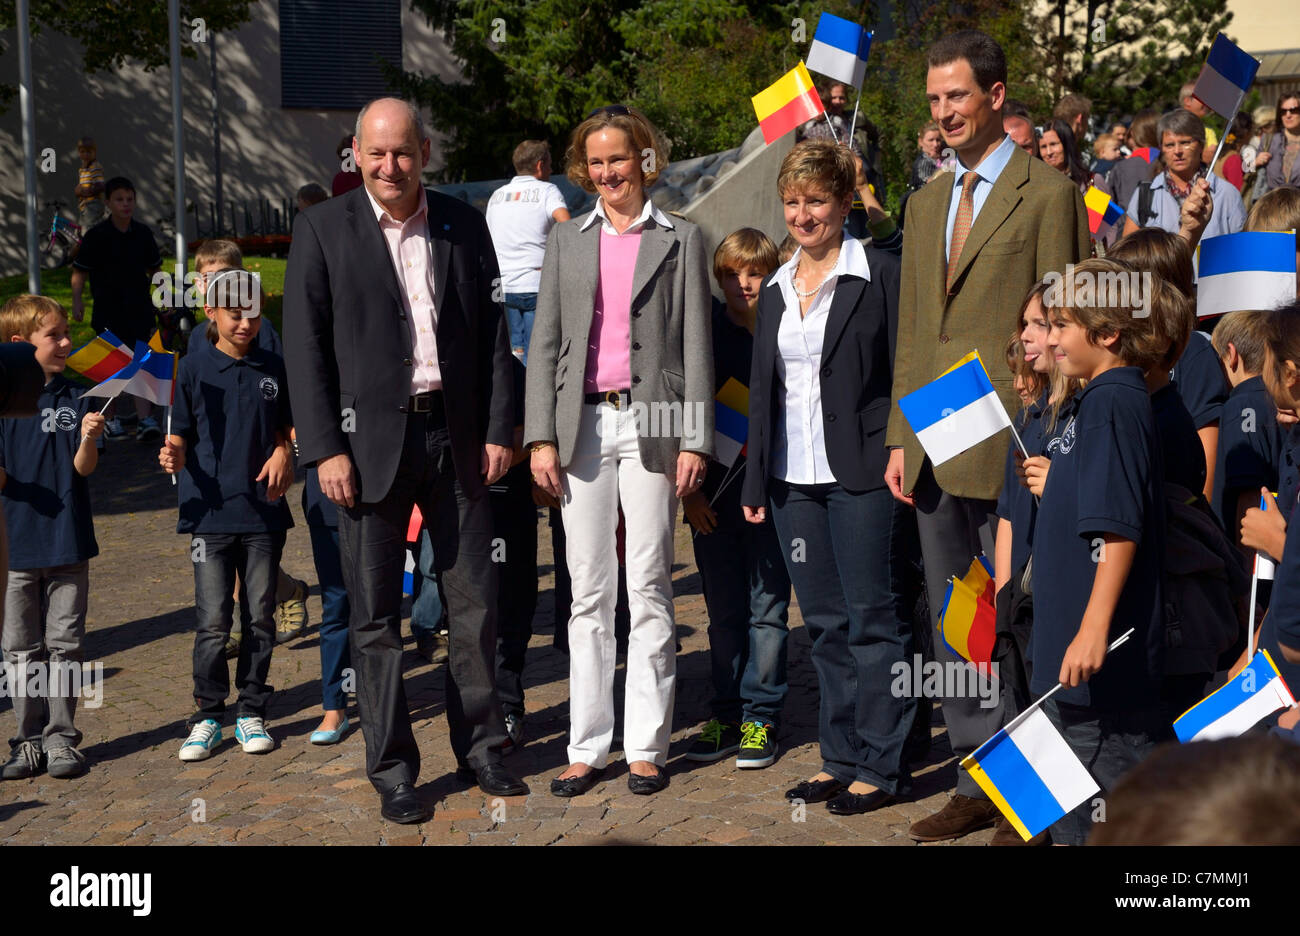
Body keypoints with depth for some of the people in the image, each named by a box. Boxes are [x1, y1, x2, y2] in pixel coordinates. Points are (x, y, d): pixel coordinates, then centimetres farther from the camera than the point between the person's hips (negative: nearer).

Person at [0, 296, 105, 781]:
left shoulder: (75, 400, 2)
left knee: (64, 645, 4)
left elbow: (83, 468, -4)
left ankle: (61, 738, 13)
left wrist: (88, 440, -24)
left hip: (68, 543, 0)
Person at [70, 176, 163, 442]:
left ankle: (145, 419, -11)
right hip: (108, 309, -2)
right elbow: (80, 270, -1)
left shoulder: (142, 233, 4)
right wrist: (77, 300, -12)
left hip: (139, 307, 2)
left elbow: (155, 268, 15)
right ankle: (110, 419, 19)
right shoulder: (97, 235, -6)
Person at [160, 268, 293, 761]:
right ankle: (207, 716, 7)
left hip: (264, 511, 2)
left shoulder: (273, 368, 8)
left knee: (261, 617, 5)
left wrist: (283, 453, -2)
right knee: (213, 621, -4)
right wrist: (174, 456, -18)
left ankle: (251, 712, 17)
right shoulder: (194, 369, 2)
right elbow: (181, 436, 3)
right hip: (211, 512, -2)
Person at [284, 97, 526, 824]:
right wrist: (325, 449, -10)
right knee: (377, 618, 4)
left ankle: (480, 747, 26)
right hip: (372, 440, -2)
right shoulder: (323, 230, -2)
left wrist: (499, 429, 3)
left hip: (456, 435, 3)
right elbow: (306, 347, -4)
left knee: (475, 602, 10)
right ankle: (393, 770, 15)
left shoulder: (463, 225, 7)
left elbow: (493, 332, 9)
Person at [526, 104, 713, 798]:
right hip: (583, 424, 2)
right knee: (588, 591, 5)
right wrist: (541, 437, 0)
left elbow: (696, 346, 3)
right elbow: (544, 344, 10)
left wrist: (694, 441, -4)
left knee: (648, 589, 0)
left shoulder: (680, 240, 6)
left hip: (650, 424, -2)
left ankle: (647, 746, 9)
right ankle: (587, 747, 12)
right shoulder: (566, 241, 13)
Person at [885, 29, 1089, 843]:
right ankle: (980, 783, 23)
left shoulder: (1049, 194, -5)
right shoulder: (926, 204, 17)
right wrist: (901, 437, 12)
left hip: (1007, 446, -7)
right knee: (954, 625, 12)